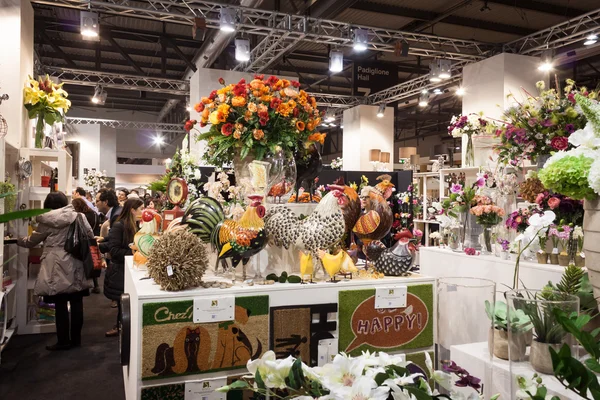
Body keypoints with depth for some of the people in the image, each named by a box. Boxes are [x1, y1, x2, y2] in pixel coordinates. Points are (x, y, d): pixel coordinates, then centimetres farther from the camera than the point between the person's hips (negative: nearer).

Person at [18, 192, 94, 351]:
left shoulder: (48, 221, -5)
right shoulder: (79, 217, 2)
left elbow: (31, 241, 9)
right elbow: (90, 237, 8)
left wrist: (18, 240, 29)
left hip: (58, 268, -3)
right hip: (77, 267, 4)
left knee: (61, 305, 4)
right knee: (76, 303, 10)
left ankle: (64, 341, 11)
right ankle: (76, 338, 20)